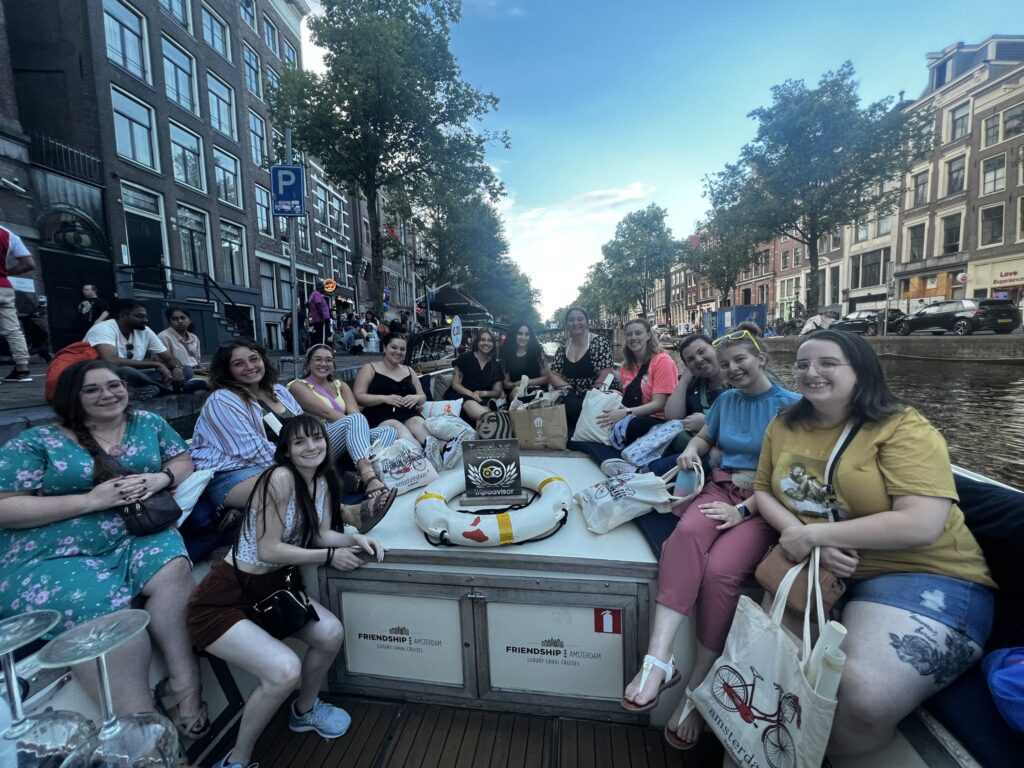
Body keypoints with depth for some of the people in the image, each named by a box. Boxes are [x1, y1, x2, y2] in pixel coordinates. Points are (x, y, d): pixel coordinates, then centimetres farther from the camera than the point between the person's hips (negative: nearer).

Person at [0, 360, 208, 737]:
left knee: (173, 569, -30)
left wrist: (160, 479, -9)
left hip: (135, 536, 3)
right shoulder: (35, 442, 0)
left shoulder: (149, 423, 9)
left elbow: (183, 461, 14)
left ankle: (184, 684, -18)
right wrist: (91, 500, -17)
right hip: (54, 556, -3)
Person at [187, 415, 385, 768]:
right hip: (223, 598, -7)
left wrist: (354, 539, -13)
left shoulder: (322, 480, 1)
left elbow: (321, 534, 5)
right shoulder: (280, 477, -25)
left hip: (274, 585, 8)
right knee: (286, 672, -21)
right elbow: (269, 550, -24)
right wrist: (330, 557, -17)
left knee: (331, 633, -5)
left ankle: (305, 710, 27)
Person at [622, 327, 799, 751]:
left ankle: (696, 688, -13)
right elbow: (705, 436, 29)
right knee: (688, 532, -33)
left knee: (721, 570, -31)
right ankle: (659, 657, -37)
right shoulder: (726, 400, 16)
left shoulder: (791, 405, 0)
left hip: (765, 503, -3)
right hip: (722, 486, 4)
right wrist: (692, 449, 5)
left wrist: (744, 509, -18)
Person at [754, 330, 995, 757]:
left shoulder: (904, 429, -11)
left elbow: (921, 525, -20)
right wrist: (802, 538, -12)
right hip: (811, 568, 5)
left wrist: (815, 533, -19)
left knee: (863, 698, -26)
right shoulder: (784, 427, 5)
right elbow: (763, 491, 8)